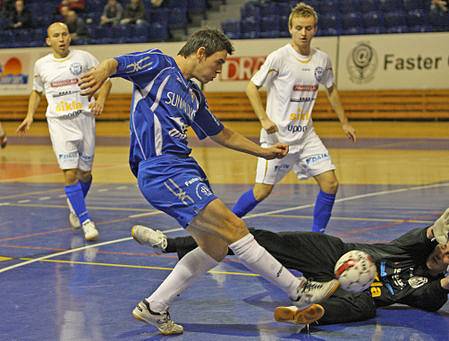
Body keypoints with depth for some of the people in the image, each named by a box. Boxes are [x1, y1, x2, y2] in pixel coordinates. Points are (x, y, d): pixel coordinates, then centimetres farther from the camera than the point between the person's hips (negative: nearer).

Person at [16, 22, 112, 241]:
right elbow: (37, 91, 21)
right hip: (59, 123, 0)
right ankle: (86, 222, -10)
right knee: (70, 174, -13)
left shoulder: (84, 58, -1)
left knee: (85, 173, 11)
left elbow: (105, 79, 5)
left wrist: (101, 99, -13)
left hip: (84, 119, 0)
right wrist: (30, 115, 9)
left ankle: (74, 207, 40)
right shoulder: (41, 65, 5)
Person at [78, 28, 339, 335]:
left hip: (184, 169, 10)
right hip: (161, 170, -10)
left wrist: (263, 151, 37)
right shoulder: (159, 64, 0)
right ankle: (299, 290, -7)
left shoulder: (194, 95, 24)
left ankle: (154, 307, 14)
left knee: (214, 248, 8)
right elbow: (116, 63, -16)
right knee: (234, 228, -12)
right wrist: (102, 71, -40)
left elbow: (222, 134, 36)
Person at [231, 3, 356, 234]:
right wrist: (264, 119, -20)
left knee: (330, 183, -6)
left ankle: (317, 236, 7)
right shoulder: (279, 57, -13)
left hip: (306, 135, 5)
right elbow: (251, 87, -9)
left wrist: (344, 123, 22)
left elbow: (331, 90, 20)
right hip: (277, 135, -5)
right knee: (262, 191, -3)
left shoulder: (322, 59, 3)